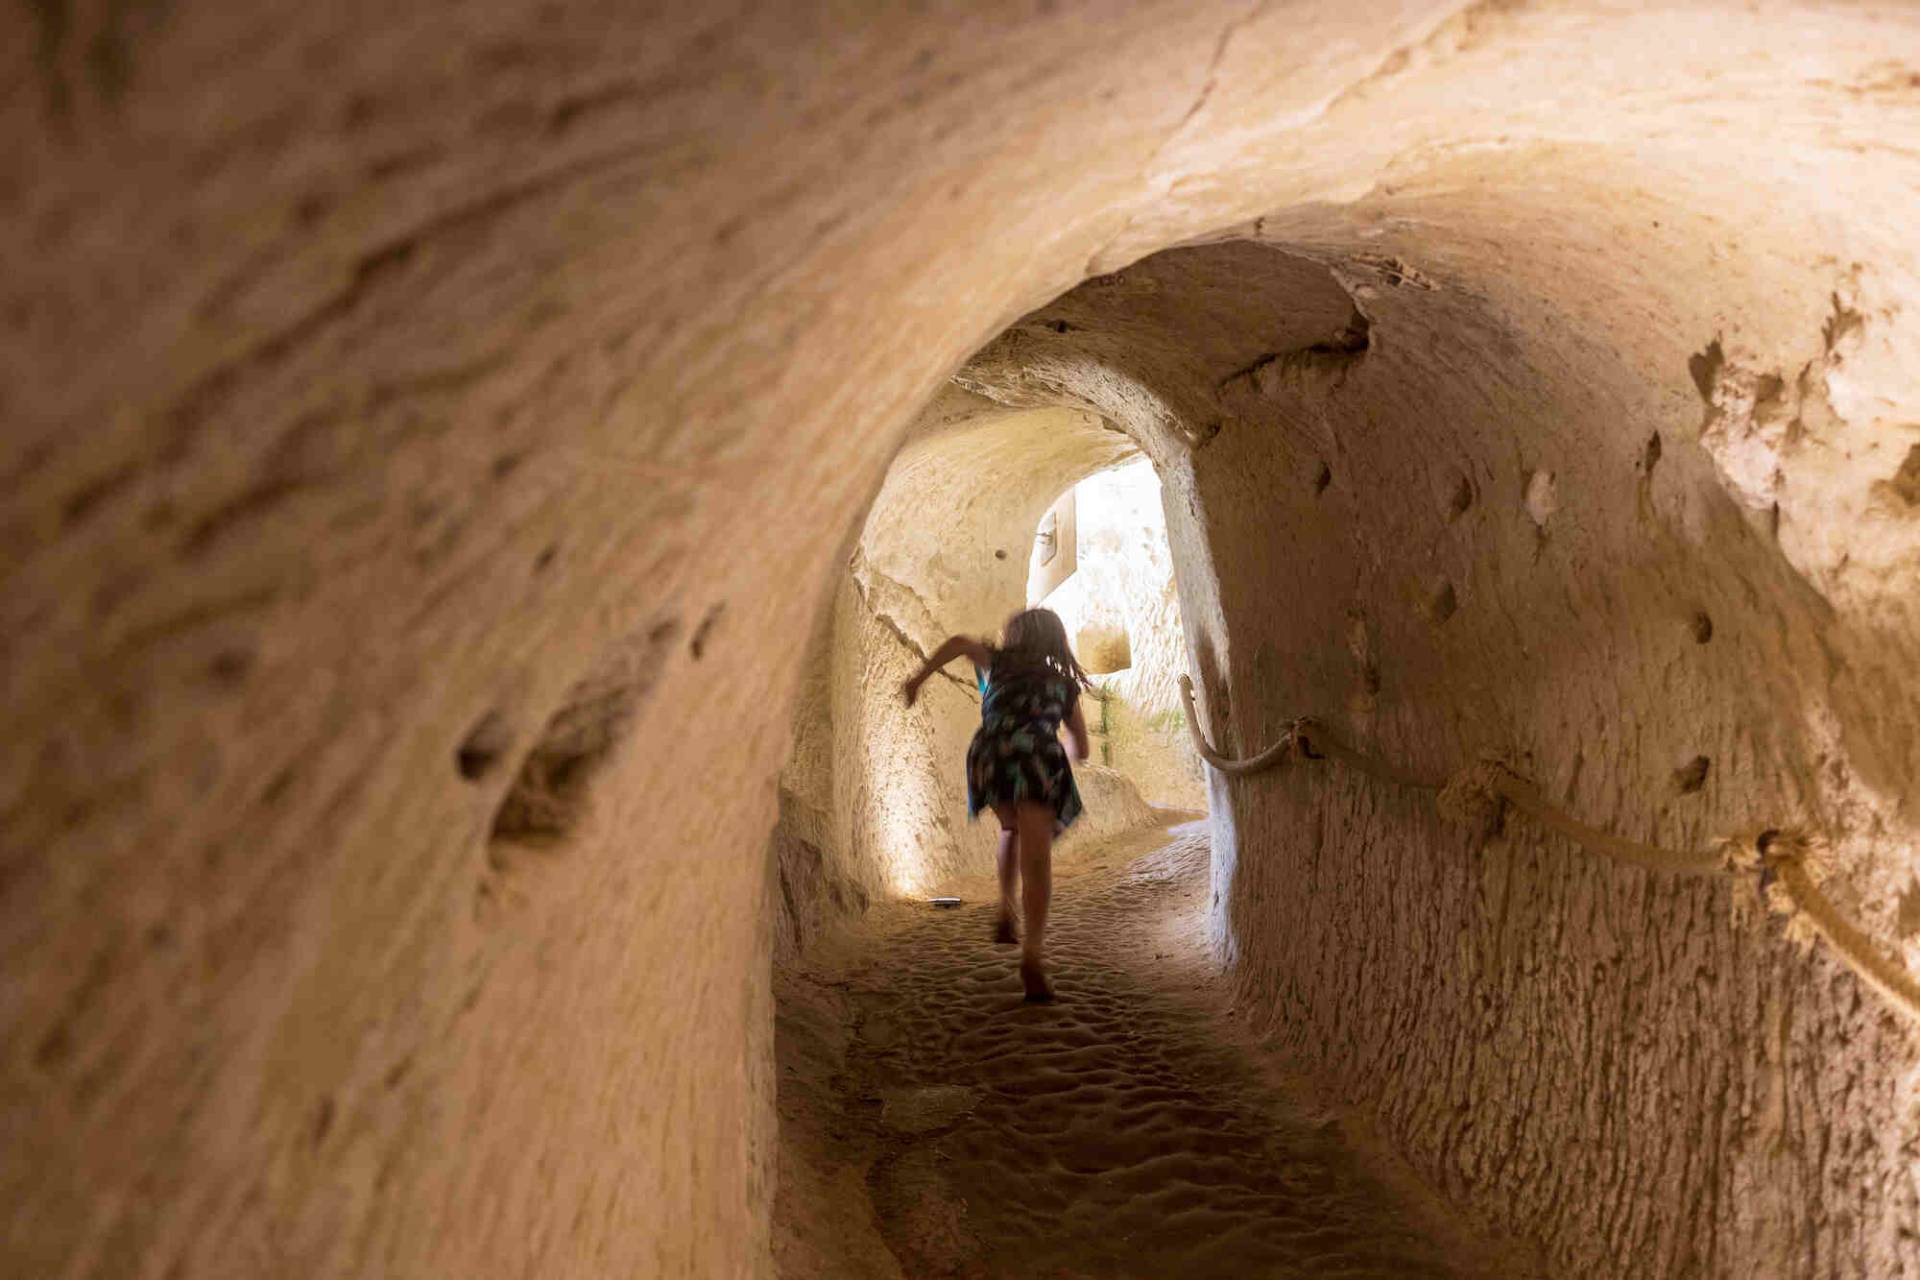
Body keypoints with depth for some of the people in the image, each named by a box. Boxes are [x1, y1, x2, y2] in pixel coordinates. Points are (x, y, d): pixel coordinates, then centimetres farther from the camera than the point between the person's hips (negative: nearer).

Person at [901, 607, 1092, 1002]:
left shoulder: (1000, 663, 25)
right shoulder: (1064, 684, 26)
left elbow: (960, 642, 5)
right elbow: (1082, 750, 30)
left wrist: (919, 676, 6)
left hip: (991, 759, 1)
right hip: (1039, 763, -1)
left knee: (1012, 828, 31)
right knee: (1036, 862, -6)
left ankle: (1006, 914, 21)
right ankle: (1032, 956, -25)